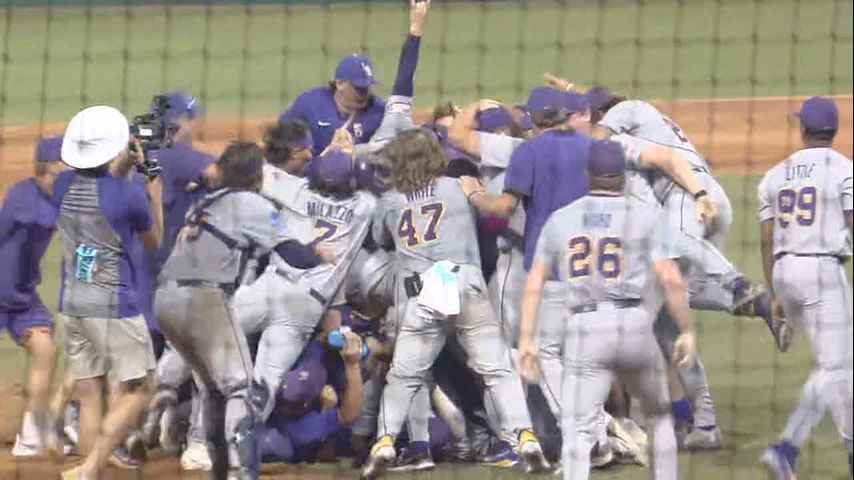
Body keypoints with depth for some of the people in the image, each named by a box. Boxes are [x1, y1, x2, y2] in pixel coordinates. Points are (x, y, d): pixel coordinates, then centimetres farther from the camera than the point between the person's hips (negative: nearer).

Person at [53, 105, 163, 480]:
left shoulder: (64, 185, 1)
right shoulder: (130, 195, -15)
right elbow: (154, 242, 4)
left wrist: (123, 169, 16)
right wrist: (155, 192, 13)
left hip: (71, 305, 6)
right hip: (115, 305, -6)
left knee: (90, 395, 10)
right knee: (136, 391, 3)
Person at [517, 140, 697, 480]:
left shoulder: (561, 219, 12)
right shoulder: (642, 216, 5)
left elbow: (534, 283, 8)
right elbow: (671, 279, -4)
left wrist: (526, 340, 10)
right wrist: (686, 331, 4)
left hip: (584, 327, 0)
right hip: (634, 323, 0)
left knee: (578, 427, -4)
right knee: (658, 414, 22)